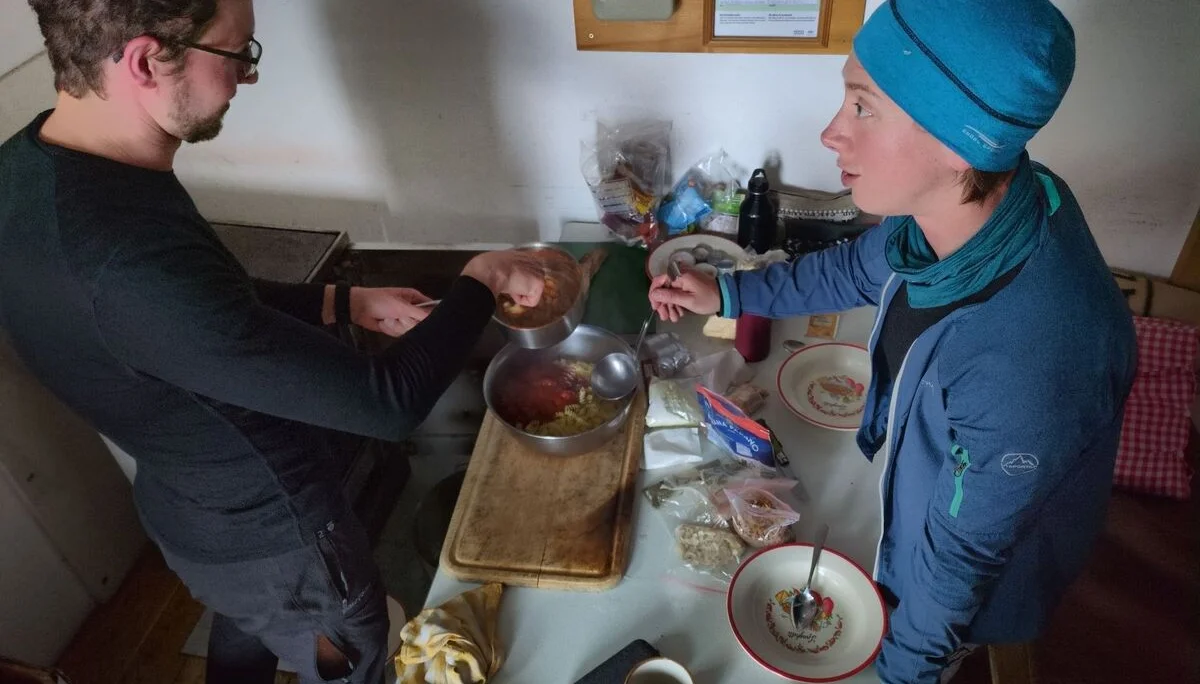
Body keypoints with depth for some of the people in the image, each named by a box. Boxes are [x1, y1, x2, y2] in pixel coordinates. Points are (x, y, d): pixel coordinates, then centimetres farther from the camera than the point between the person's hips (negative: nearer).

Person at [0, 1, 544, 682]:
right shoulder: (134, 267, -41)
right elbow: (388, 402, -35)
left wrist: (347, 302, 1)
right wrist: (482, 280, -20)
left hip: (191, 509, 8)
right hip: (274, 538, -8)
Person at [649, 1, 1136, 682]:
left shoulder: (1027, 365, -46)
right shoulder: (958, 204, -22)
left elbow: (966, 548, -30)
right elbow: (858, 267, 0)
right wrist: (725, 292, 0)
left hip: (969, 590, -6)